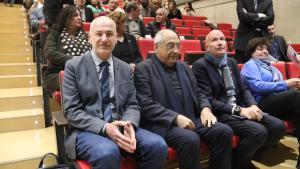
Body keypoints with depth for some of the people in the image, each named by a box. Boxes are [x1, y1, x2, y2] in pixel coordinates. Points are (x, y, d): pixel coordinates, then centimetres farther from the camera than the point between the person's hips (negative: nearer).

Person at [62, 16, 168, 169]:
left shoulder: (126, 69, 12)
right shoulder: (74, 66, 0)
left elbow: (132, 105, 9)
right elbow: (72, 111, -6)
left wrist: (129, 125, -15)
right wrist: (104, 127, -21)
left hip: (120, 127, 4)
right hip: (87, 130, -4)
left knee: (158, 145, -20)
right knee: (108, 153, -36)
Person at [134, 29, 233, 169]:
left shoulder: (184, 67, 18)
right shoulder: (143, 69, -3)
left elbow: (197, 93, 21)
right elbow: (146, 105, -12)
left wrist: (205, 108, -1)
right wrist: (176, 118, -20)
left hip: (190, 118, 7)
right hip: (162, 123, -6)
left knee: (224, 131, -13)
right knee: (190, 139, -32)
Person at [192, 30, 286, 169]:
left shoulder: (232, 62, 15)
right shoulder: (200, 66, -9)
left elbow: (243, 89, 15)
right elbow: (208, 100, -15)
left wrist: (253, 105, -7)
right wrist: (238, 110, -19)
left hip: (241, 109, 8)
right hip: (220, 114, -7)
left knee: (278, 126, -6)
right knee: (259, 131, -25)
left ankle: (250, 156, 16)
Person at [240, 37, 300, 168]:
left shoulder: (268, 65, 30)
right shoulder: (250, 65, 4)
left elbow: (277, 85, 26)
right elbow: (258, 86, -14)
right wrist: (285, 84, -14)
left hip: (278, 101, 7)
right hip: (262, 103, -7)